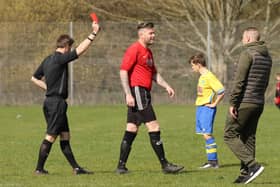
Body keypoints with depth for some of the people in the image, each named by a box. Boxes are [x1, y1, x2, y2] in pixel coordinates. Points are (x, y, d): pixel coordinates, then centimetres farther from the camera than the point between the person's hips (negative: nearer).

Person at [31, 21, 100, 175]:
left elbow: (34, 78, 21)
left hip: (50, 100, 10)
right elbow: (80, 50, -20)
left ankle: (76, 168, 11)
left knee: (64, 136, 9)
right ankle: (39, 168, -2)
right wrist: (93, 34, -16)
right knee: (50, 136, -5)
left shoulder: (48, 60, 13)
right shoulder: (60, 59, -13)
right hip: (57, 102, -10)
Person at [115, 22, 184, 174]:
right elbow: (123, 71, -15)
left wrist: (166, 86, 13)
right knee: (153, 127, -10)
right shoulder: (134, 50, -10)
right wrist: (128, 94, -21)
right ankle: (165, 165, -9)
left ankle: (121, 166, 10)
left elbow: (154, 74, 27)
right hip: (136, 91, -10)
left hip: (144, 93, 10)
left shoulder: (148, 52, 20)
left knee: (131, 130, 9)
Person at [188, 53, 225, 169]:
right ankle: (211, 160, 9)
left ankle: (213, 161, -11)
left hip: (207, 108, -9)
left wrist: (214, 104, -15)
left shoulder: (209, 76, -14)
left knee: (207, 134, -12)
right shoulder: (202, 77, 15)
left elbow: (221, 91, -20)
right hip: (200, 107, 9)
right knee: (205, 134, 7)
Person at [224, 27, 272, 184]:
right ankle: (246, 173, 8)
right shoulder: (267, 56, 14)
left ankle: (252, 165, -15)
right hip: (259, 103, 8)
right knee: (248, 138, 11)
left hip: (244, 103, -8)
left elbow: (239, 80, -16)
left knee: (230, 135, -3)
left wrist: (233, 103, -15)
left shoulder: (248, 53, -12)